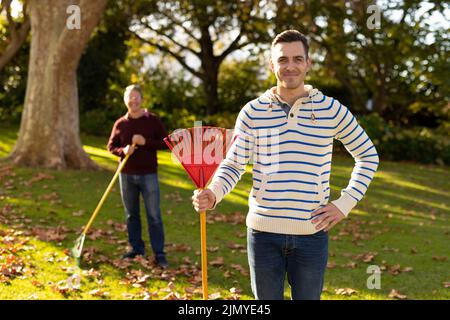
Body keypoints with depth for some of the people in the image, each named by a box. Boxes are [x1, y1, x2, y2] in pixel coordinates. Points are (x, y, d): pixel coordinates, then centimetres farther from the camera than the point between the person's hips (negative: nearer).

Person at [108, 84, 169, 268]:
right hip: (127, 175, 3)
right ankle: (137, 249, 22)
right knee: (131, 215, 10)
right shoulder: (120, 124, 6)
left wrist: (146, 142, -16)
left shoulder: (153, 120, -1)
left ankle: (159, 254, -1)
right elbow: (111, 146, 10)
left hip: (148, 174, -3)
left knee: (154, 215, -4)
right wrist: (123, 150, -11)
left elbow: (165, 142, -2)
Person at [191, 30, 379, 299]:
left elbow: (368, 156, 10)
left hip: (311, 233, 0)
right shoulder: (252, 112, 1)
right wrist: (213, 194, -19)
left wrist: (345, 204, 0)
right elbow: (233, 165, 2)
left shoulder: (331, 110, -1)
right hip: (263, 231, 1)